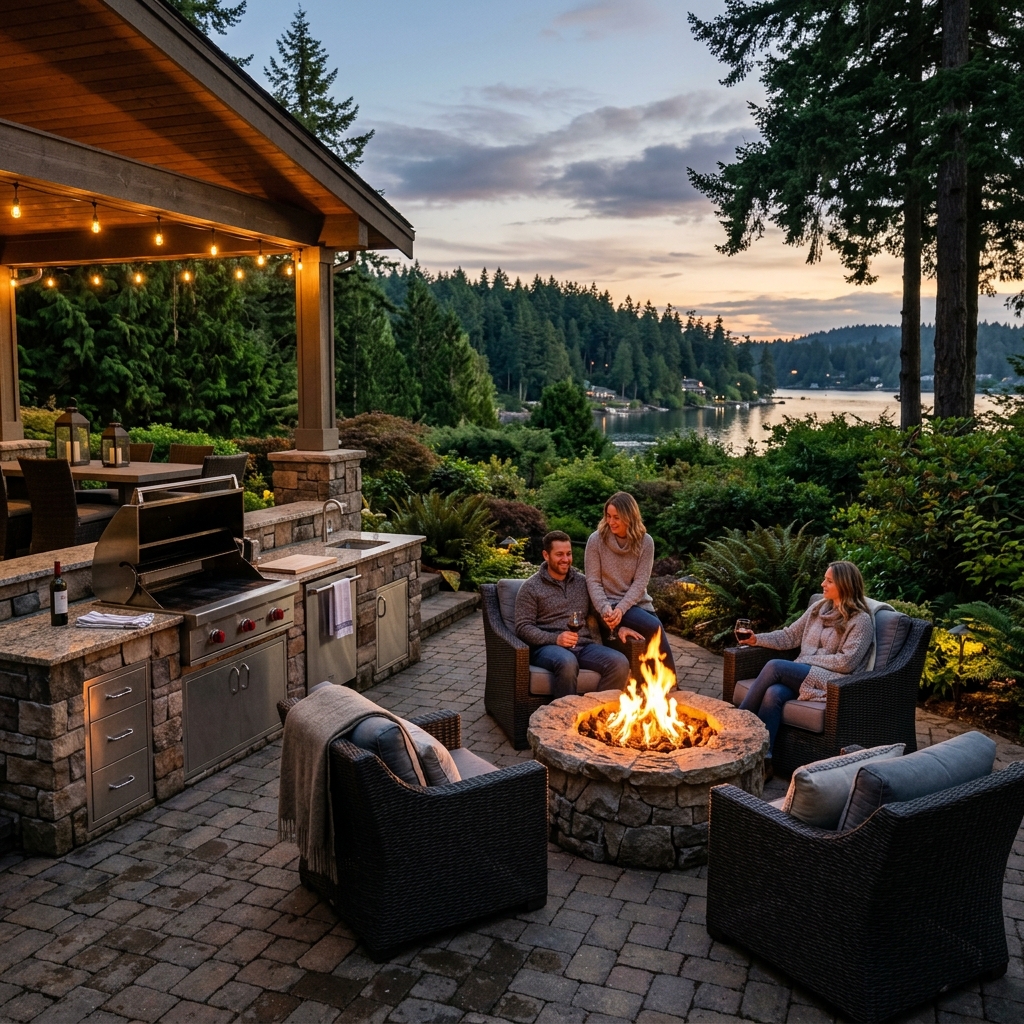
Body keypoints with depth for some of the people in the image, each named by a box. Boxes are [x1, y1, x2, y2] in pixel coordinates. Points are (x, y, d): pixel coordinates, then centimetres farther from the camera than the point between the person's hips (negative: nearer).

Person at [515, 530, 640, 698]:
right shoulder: (531, 587, 3)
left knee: (620, 662, -23)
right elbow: (523, 627, -3)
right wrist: (555, 639, -17)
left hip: (584, 646, 5)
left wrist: (618, 627, 3)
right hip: (549, 646, -4)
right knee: (567, 662, -39)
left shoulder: (583, 582, 17)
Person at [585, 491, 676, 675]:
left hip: (637, 603, 3)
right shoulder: (596, 539, -7)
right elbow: (593, 581, -7)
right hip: (609, 603, -3)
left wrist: (621, 608, -21)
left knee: (654, 629, -24)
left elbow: (640, 582, -7)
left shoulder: (645, 542, -3)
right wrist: (605, 608, -24)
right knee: (654, 627, -25)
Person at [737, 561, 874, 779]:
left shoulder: (861, 620, -5)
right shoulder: (819, 607, 16)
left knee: (774, 666, -27)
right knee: (773, 694, -28)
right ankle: (763, 760, -31)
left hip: (831, 681, -6)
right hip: (801, 675, 6)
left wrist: (808, 659, -10)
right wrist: (757, 639, 4)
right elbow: (789, 636, 17)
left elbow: (846, 662, -14)